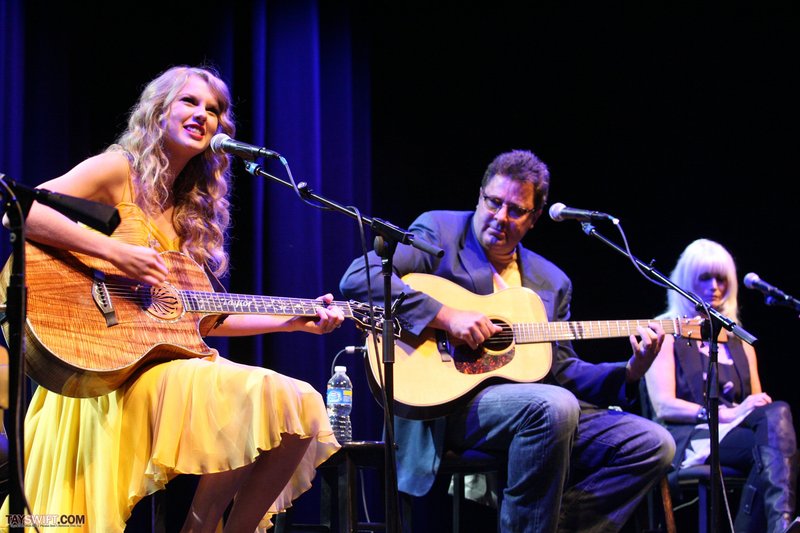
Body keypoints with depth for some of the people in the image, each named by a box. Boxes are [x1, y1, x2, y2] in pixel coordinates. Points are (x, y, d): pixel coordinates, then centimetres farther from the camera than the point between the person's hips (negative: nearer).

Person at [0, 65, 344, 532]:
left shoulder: (191, 211, 20)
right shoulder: (119, 170, 1)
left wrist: (299, 321, 13)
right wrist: (117, 253, -24)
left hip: (171, 354, 7)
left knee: (302, 405, -11)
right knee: (265, 397, -28)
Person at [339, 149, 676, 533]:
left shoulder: (552, 282, 17)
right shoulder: (438, 231, 3)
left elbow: (560, 371, 17)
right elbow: (357, 278, -11)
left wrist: (630, 372, -1)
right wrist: (445, 315, -20)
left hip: (538, 409, 6)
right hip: (450, 400, -6)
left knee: (653, 445, -6)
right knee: (555, 405, -34)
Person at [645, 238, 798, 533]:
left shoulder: (739, 341, 28)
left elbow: (757, 401, 23)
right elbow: (664, 406, -4)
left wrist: (763, 409, -5)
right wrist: (728, 413, -17)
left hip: (739, 430, 5)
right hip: (690, 436, -4)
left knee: (776, 412, -35)